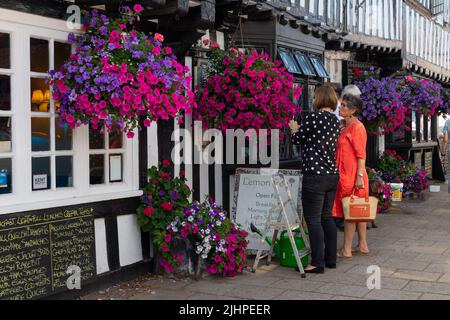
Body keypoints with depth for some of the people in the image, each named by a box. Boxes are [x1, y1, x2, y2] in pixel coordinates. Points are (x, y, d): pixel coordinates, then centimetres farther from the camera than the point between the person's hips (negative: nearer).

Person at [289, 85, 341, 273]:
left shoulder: (313, 117, -13)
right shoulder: (335, 121, 10)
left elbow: (298, 140, -2)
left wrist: (294, 129, 19)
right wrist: (301, 129, 27)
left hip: (315, 175, -8)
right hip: (332, 174, 8)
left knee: (313, 219, -3)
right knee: (327, 217, 15)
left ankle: (317, 263, -1)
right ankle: (331, 259, 21)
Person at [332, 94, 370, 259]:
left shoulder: (356, 127, -13)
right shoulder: (347, 127, 17)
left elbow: (361, 155, -17)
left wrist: (359, 176, -22)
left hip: (352, 175, -10)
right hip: (345, 174, 10)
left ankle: (346, 250, 0)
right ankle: (363, 246, 21)